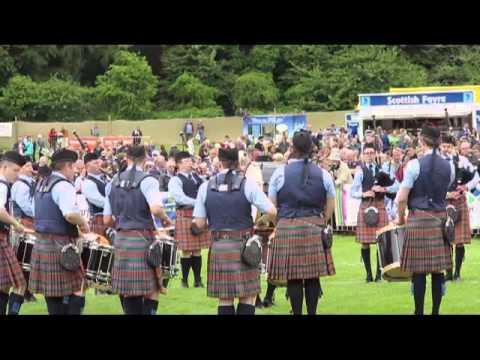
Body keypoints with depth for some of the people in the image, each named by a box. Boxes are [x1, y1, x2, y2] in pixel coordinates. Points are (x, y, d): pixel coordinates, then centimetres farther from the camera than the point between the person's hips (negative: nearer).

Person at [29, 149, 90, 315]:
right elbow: (70, 214, -30)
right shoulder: (63, 185, -15)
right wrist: (84, 223, -11)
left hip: (41, 243, 9)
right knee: (76, 290, -5)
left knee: (52, 292, 11)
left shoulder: (42, 184, 14)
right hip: (60, 245, -9)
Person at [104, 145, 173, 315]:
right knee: (152, 288, 4)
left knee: (128, 290, 9)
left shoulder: (113, 183, 10)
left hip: (120, 240, 5)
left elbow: (107, 220, 11)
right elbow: (155, 208, -24)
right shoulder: (147, 180, -7)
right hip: (143, 239, -5)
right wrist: (166, 219, -4)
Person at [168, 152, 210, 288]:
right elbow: (180, 198, -17)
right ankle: (184, 280, 8)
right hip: (185, 215, -6)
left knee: (197, 250, 8)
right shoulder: (175, 180, -5)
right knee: (186, 251, -1)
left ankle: (198, 280, 13)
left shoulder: (196, 177, 16)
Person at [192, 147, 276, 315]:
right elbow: (271, 212, -9)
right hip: (243, 246, -2)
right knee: (248, 296, 6)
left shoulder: (205, 187, 1)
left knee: (225, 298, 9)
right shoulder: (247, 184, -6)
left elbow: (199, 224, 2)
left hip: (218, 248, 3)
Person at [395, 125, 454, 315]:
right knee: (438, 269, 7)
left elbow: (402, 198, -11)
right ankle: (436, 311, 10)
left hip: (419, 220, -4)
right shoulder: (448, 166, 4)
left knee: (419, 270, 0)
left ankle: (419, 312, 2)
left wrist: (400, 218, 5)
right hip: (440, 219, 4)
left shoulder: (415, 164, -10)